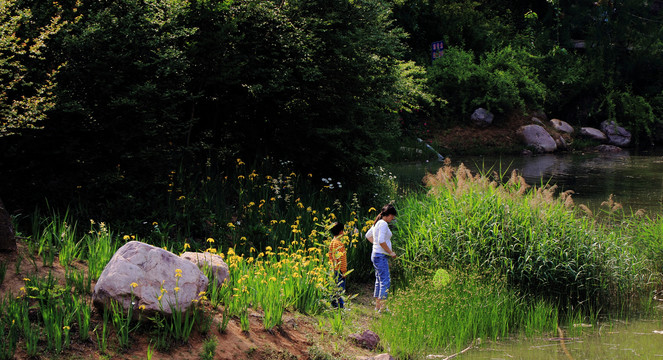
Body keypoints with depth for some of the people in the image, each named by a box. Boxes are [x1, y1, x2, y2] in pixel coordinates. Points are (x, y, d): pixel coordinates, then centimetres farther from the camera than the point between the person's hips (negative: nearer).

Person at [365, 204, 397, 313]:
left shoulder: (377, 223, 15)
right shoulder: (383, 224, -15)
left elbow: (368, 235, 30)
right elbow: (381, 241, -23)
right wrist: (391, 252, -15)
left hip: (376, 254, 10)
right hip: (381, 255, -10)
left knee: (379, 280, 14)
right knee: (385, 280, -11)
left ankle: (378, 306, 18)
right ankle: (382, 307, -14)